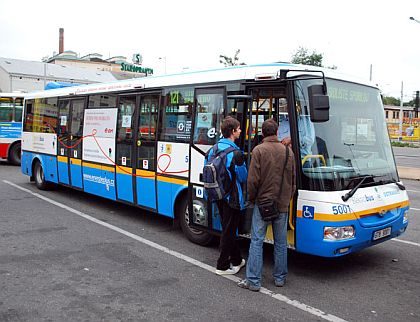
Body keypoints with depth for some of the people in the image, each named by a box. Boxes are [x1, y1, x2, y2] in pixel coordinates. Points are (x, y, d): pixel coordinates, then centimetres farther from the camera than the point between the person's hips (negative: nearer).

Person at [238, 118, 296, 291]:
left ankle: (253, 281, 3)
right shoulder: (288, 151, 5)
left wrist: (251, 199, 3)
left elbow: (253, 179, -12)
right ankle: (280, 278, 23)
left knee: (257, 241, 1)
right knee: (281, 242, 13)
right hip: (282, 204, 4)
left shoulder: (259, 150, -9)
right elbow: (293, 180, 10)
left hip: (263, 202, -4)